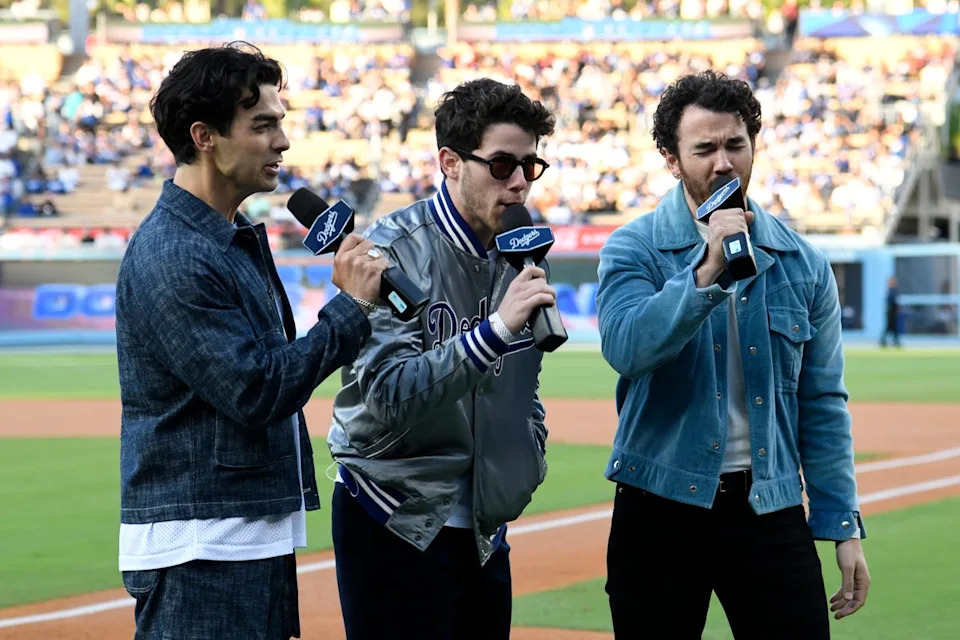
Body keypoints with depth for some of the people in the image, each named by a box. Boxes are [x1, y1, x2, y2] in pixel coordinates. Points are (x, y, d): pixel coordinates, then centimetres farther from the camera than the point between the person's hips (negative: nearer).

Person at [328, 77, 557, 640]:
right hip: (399, 524, -7)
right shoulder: (396, 251, -14)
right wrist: (496, 329, -32)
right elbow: (390, 397, -25)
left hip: (485, 527, 7)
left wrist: (529, 460, 9)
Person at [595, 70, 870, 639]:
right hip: (661, 508, -2)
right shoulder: (634, 250, -2)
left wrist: (843, 527, 4)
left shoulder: (803, 264, 6)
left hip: (771, 510, 2)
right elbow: (627, 350, -21)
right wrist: (706, 273, -29)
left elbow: (822, 406, 8)